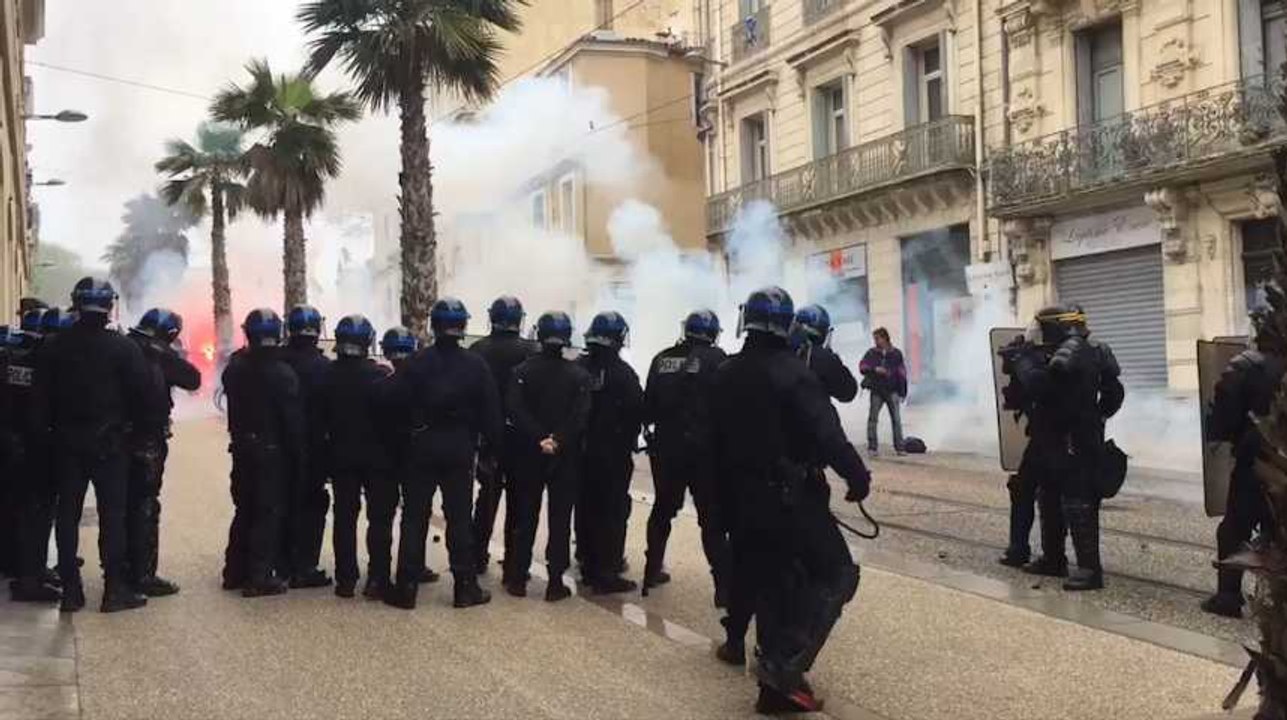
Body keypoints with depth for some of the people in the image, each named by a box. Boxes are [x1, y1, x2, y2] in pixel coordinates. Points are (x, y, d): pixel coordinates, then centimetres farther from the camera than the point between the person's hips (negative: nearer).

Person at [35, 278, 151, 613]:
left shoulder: (56, 347, 1)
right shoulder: (123, 347, -9)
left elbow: (42, 397, 4)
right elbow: (140, 393, -9)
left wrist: (47, 431, 11)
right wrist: (134, 426, 4)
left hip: (67, 443, 3)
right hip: (109, 443, -3)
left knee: (67, 514, 9)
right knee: (112, 514, 0)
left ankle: (70, 590, 11)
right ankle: (115, 589, 0)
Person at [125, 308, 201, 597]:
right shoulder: (161, 355, -12)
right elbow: (193, 380, -7)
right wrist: (178, 356, 4)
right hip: (149, 440, -7)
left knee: (126, 503, 16)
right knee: (146, 507, -2)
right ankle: (144, 575, 0)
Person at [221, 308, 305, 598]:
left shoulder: (235, 367, -2)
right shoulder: (283, 373, -17)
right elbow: (293, 421, -15)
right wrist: (299, 457, -8)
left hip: (242, 447, 5)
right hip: (273, 450, -5)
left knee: (244, 509, 16)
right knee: (269, 512, 0)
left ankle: (235, 571, 22)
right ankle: (259, 577, -2)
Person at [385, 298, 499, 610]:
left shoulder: (418, 363, -6)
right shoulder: (476, 365, -5)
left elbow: (403, 407, -5)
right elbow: (490, 412, -2)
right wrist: (491, 444, 7)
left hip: (422, 448, 0)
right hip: (460, 450, 0)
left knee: (414, 518, 6)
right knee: (459, 518, 7)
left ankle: (407, 587, 6)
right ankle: (465, 587, 10)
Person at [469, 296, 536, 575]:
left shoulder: (477, 351, -4)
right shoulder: (530, 352, -12)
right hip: (520, 434, -2)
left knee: (487, 494, 15)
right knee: (517, 496, 8)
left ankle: (477, 555, 16)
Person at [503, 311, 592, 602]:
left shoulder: (523, 371, -3)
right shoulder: (580, 375, -3)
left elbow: (515, 409, -14)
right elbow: (581, 415, -15)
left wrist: (539, 439, -15)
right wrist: (559, 441, -16)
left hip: (529, 455, 1)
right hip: (566, 457, -1)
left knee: (525, 517, 10)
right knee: (560, 520, 4)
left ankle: (517, 578, 14)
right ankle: (555, 583, 4)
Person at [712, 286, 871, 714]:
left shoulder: (725, 377, 8)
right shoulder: (790, 372, -14)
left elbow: (718, 440, 15)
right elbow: (827, 433, -21)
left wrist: (729, 495, 22)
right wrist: (857, 475, -11)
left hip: (744, 499, 7)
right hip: (792, 497, -7)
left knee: (770, 586, 14)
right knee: (837, 574, 3)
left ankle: (776, 685, 16)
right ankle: (785, 663, -10)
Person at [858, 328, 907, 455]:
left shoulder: (896, 354, 3)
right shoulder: (872, 353, 5)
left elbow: (902, 373, 5)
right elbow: (862, 367, -2)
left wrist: (902, 392, 2)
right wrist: (875, 369, -19)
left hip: (892, 391, -1)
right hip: (876, 391, 1)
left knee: (896, 419, -1)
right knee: (873, 418, -3)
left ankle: (899, 447, 3)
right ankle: (872, 446, 1)